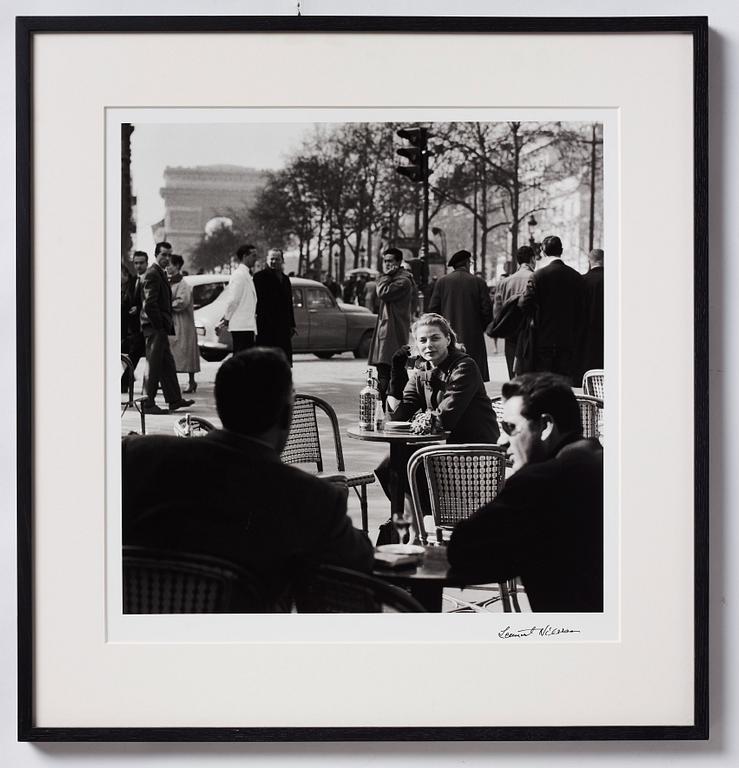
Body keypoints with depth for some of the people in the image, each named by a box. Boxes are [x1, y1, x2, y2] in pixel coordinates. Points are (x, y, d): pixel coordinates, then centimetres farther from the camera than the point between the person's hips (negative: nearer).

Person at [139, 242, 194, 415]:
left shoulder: (160, 274, 19)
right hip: (155, 327, -10)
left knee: (167, 364, 14)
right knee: (154, 365, -6)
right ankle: (148, 403, -2)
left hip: (160, 328, 10)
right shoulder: (152, 274, -14)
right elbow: (150, 304, -20)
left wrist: (167, 326, 16)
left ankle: (174, 400, 20)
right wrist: (159, 325, -18)